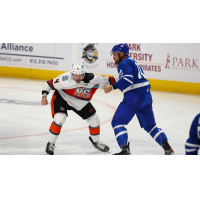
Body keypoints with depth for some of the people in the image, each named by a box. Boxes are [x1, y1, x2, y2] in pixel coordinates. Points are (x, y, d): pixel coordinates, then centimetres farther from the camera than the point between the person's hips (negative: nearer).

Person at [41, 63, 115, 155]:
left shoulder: (92, 79, -28)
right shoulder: (65, 78, -34)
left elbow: (106, 80, -16)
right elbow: (49, 84, -24)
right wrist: (44, 96, -33)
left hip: (81, 103, 4)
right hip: (61, 98, -4)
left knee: (94, 120, 6)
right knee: (59, 119, -25)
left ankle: (95, 141, 35)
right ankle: (51, 143, -4)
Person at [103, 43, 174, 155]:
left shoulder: (124, 64, -8)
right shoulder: (131, 62, 23)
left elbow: (127, 80, -21)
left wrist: (112, 87, -22)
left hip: (134, 96, -10)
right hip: (146, 96, 10)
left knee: (117, 122, -5)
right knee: (150, 125, 18)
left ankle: (125, 150, -14)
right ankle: (167, 148, 12)